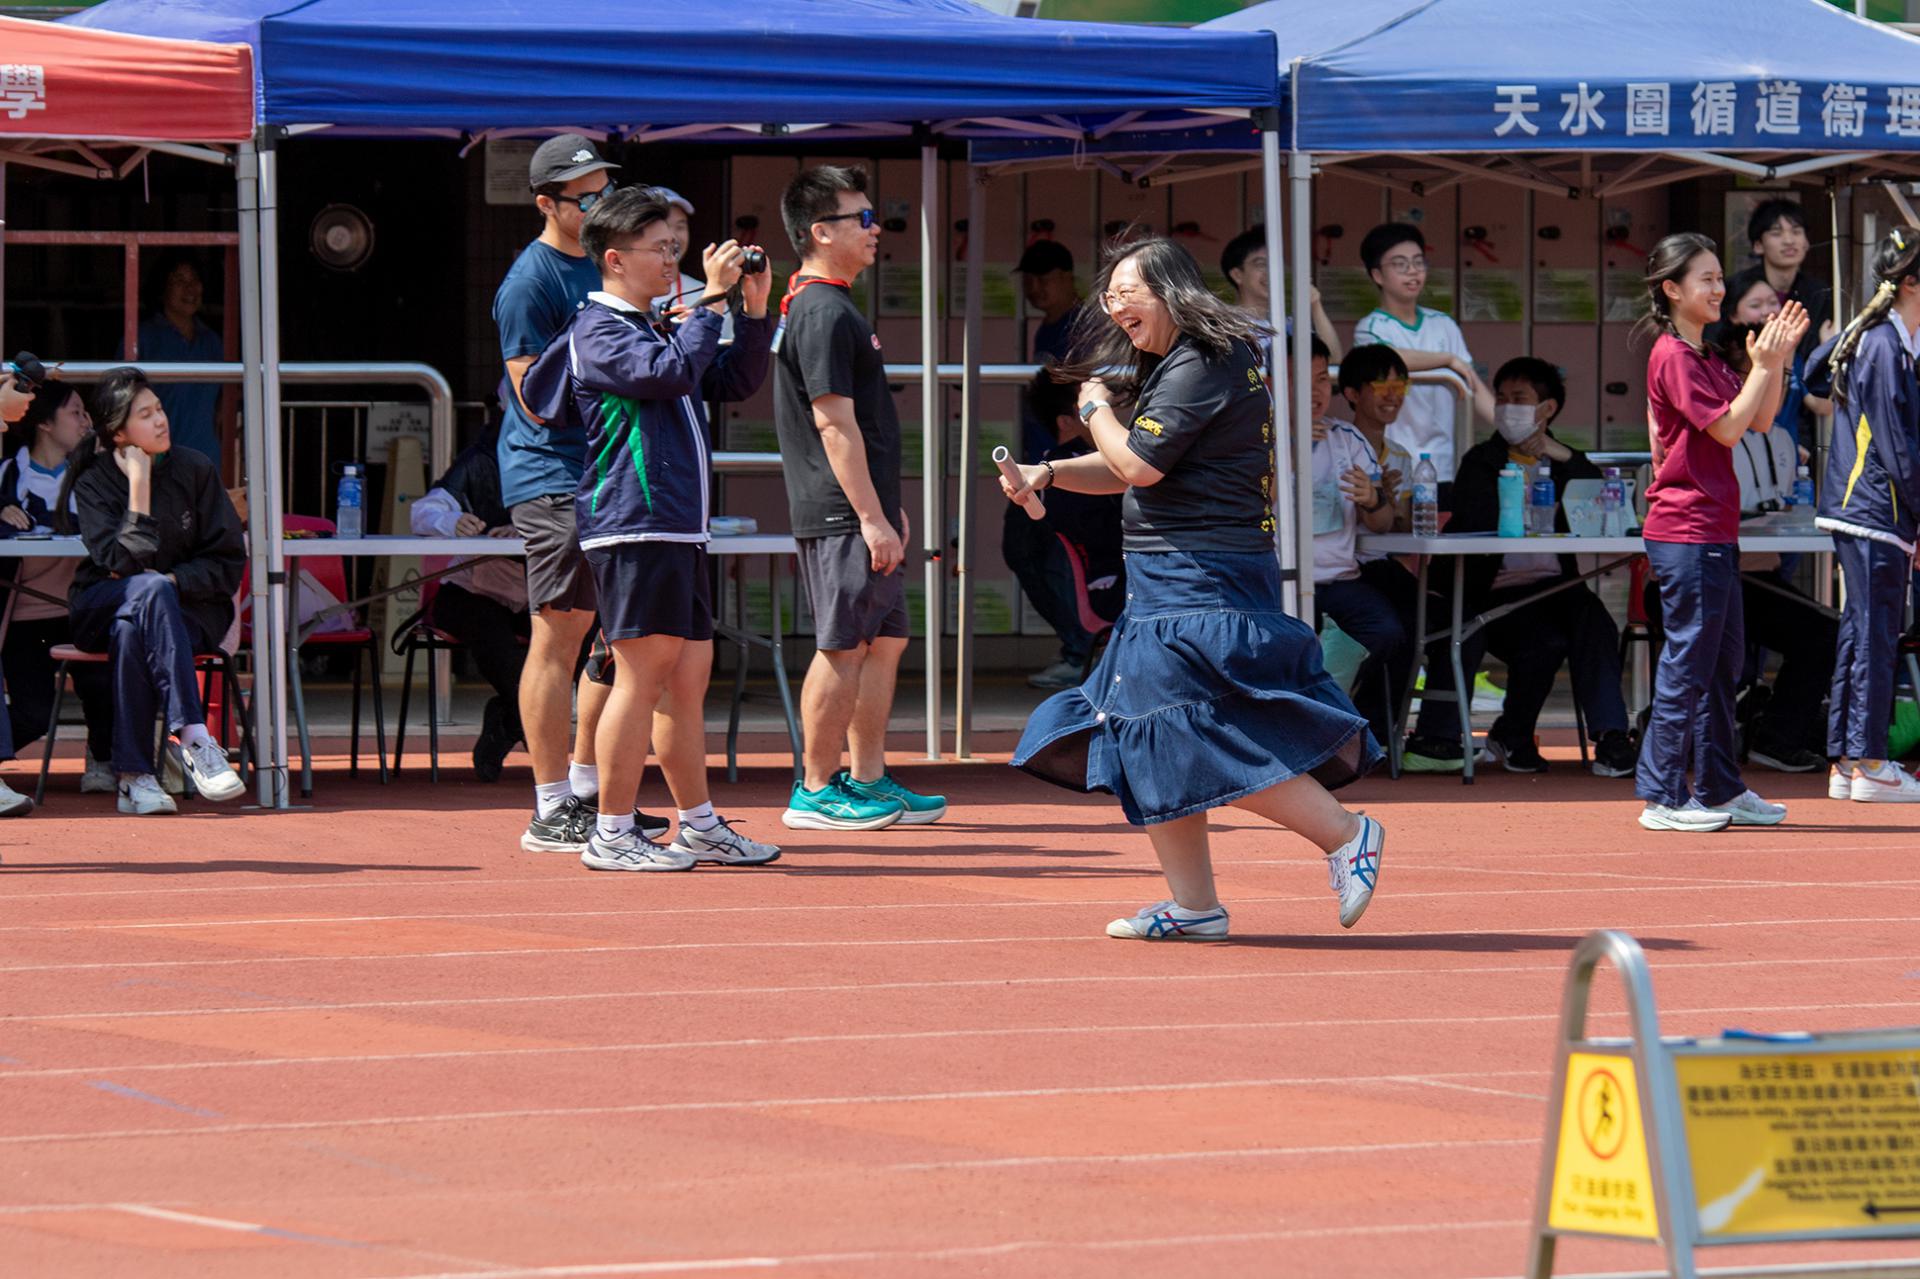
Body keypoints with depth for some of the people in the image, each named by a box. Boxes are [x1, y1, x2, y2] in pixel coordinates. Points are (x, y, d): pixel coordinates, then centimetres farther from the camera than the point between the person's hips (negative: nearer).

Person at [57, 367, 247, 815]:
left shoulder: (194, 470, -1)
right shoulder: (93, 484, -4)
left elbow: (228, 561, 0)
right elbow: (122, 562, -18)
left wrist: (174, 580, -17)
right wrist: (139, 487, -20)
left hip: (188, 606, 1)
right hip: (100, 607, -1)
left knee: (130, 631, -37)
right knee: (151, 590, -37)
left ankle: (134, 776, -41)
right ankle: (195, 738, -47)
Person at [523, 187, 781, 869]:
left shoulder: (650, 330, 23)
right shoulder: (599, 332, -8)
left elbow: (733, 382, 26)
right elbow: (674, 372, -22)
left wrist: (754, 311, 14)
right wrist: (713, 299, -15)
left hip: (679, 530, 10)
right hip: (634, 529, -10)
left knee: (690, 674, 12)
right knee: (643, 677, -10)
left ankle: (700, 826, 18)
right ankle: (611, 835, -7)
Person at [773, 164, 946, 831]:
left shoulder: (827, 307, 19)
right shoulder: (823, 313, -15)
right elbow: (834, 423, -20)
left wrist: (886, 507, 27)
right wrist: (871, 517, -21)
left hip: (861, 513, 11)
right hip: (842, 517, -11)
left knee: (885, 640, 13)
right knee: (843, 647, -7)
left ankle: (868, 779, 17)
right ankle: (815, 790, -2)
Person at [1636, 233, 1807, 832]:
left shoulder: (1707, 359, 17)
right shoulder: (1673, 357, -12)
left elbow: (1760, 421, 15)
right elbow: (1727, 427, -17)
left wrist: (1779, 358, 6)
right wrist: (1765, 365, -13)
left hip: (1715, 533, 10)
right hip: (1685, 534, -10)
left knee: (1723, 664, 14)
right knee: (1687, 664, -6)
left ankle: (1719, 790, 21)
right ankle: (1663, 798, -2)